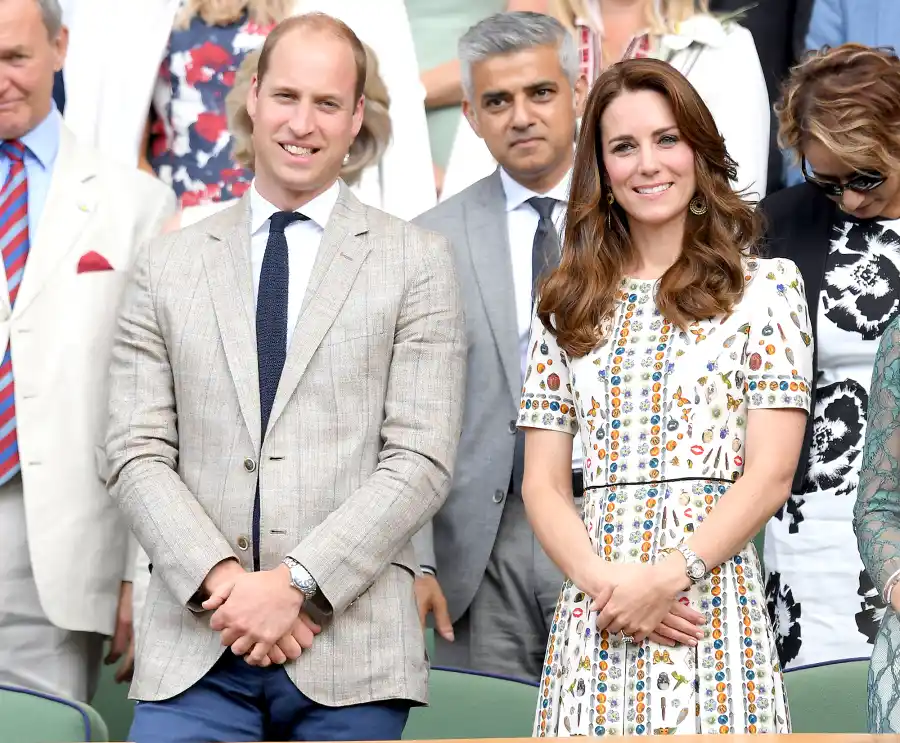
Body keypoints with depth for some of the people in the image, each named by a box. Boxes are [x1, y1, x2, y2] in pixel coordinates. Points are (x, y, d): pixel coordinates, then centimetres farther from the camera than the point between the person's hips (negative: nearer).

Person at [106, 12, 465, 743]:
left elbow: (421, 460, -2)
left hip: (349, 649, -1)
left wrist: (296, 582, -11)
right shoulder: (167, 265, 11)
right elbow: (138, 454, 5)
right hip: (195, 645, 1)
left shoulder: (419, 262, 5)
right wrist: (221, 579, -10)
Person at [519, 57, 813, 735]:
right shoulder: (569, 304, 12)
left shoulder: (765, 286, 2)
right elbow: (543, 484, 7)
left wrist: (665, 578, -15)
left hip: (713, 598, -3)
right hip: (592, 620, 3)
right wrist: (602, 580, -10)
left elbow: (770, 475, -5)